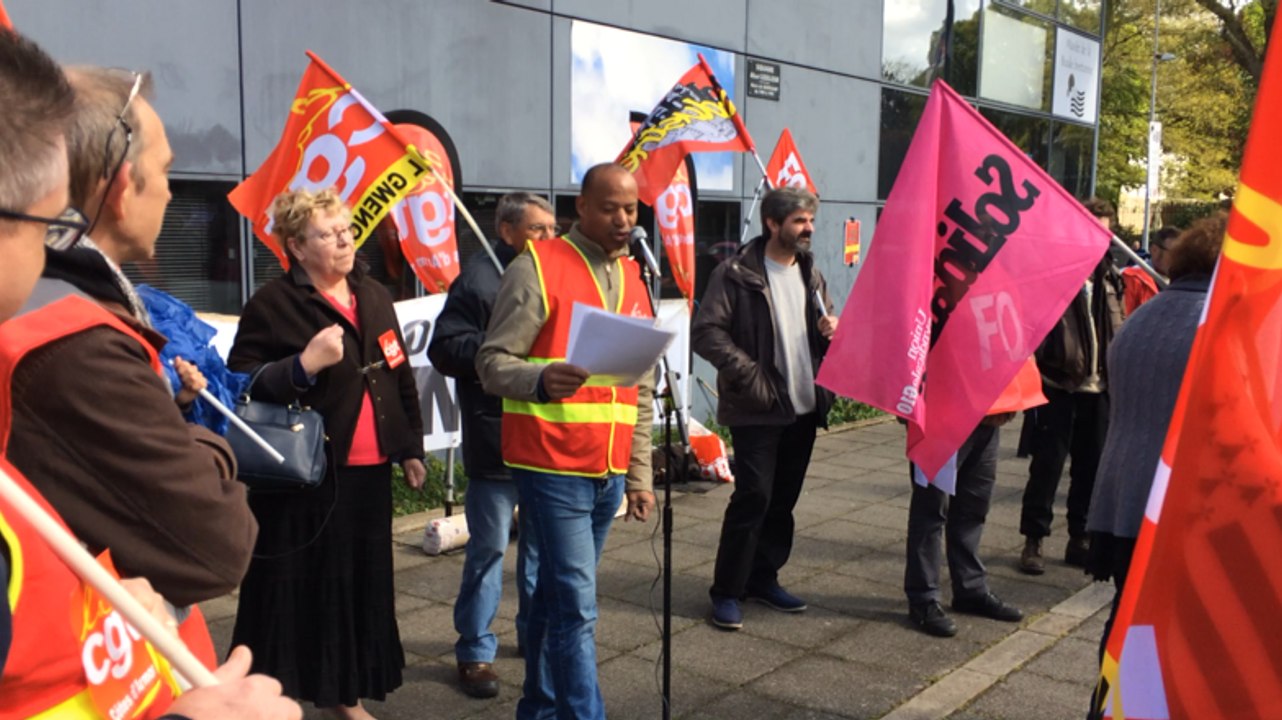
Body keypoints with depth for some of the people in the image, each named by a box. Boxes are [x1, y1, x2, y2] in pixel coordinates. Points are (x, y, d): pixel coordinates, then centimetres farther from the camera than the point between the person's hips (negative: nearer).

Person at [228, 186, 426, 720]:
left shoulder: (374, 296, 11)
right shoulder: (273, 304, -9)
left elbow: (401, 377, 18)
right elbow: (241, 388, -14)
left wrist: (410, 447, 16)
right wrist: (304, 365, -26)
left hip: (367, 472, 6)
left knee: (362, 585, 13)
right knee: (297, 590, 1)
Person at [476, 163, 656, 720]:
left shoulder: (634, 279, 14)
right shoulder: (537, 267, -6)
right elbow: (493, 362, -11)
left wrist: (639, 474, 16)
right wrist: (541, 380, -32)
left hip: (608, 473, 6)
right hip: (552, 467, -6)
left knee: (558, 595, 16)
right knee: (577, 606, -6)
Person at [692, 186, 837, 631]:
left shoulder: (811, 275, 13)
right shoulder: (736, 274, -9)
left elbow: (825, 326, 23)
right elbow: (706, 332, -14)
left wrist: (833, 330, -1)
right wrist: (747, 372, -20)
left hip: (804, 407, 7)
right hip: (757, 409, -7)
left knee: (784, 498, 12)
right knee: (753, 496, -7)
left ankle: (763, 578, 27)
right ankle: (727, 591, 5)